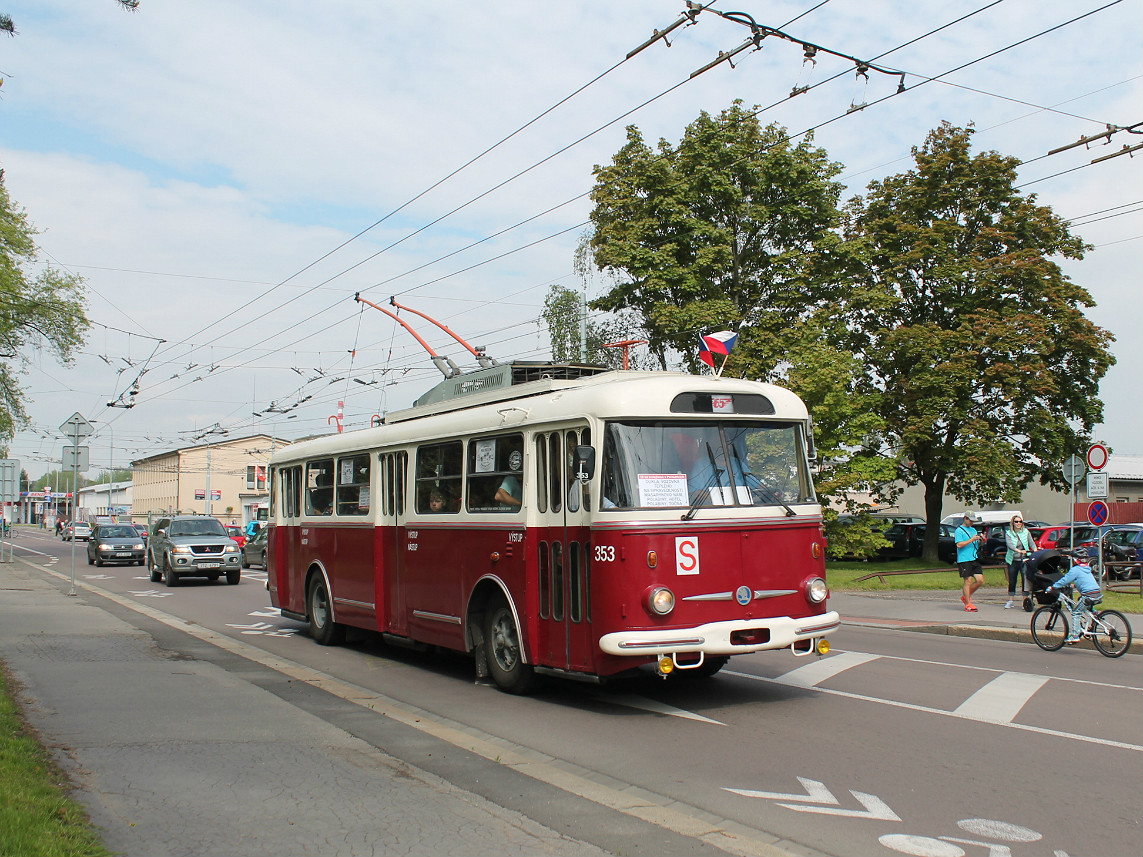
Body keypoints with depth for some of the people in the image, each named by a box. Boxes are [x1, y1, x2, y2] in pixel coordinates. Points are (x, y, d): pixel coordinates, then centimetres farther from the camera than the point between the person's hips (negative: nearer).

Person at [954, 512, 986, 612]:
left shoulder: (973, 530, 20)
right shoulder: (959, 530, -4)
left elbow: (978, 545, 25)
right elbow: (959, 544, -15)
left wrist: (981, 540, 4)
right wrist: (971, 540, -18)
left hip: (974, 559, 7)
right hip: (964, 560, -7)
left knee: (980, 580, 3)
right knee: (968, 581, -6)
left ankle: (965, 596, 20)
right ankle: (968, 604, 1)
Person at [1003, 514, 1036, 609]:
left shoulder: (1026, 532, 6)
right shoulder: (1008, 533, 0)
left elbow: (1032, 543, 4)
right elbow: (1009, 544, -16)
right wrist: (1019, 550, -32)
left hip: (1024, 560, 0)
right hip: (1012, 561, 0)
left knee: (1025, 579, -8)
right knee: (1012, 581, 6)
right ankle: (1011, 600, 18)